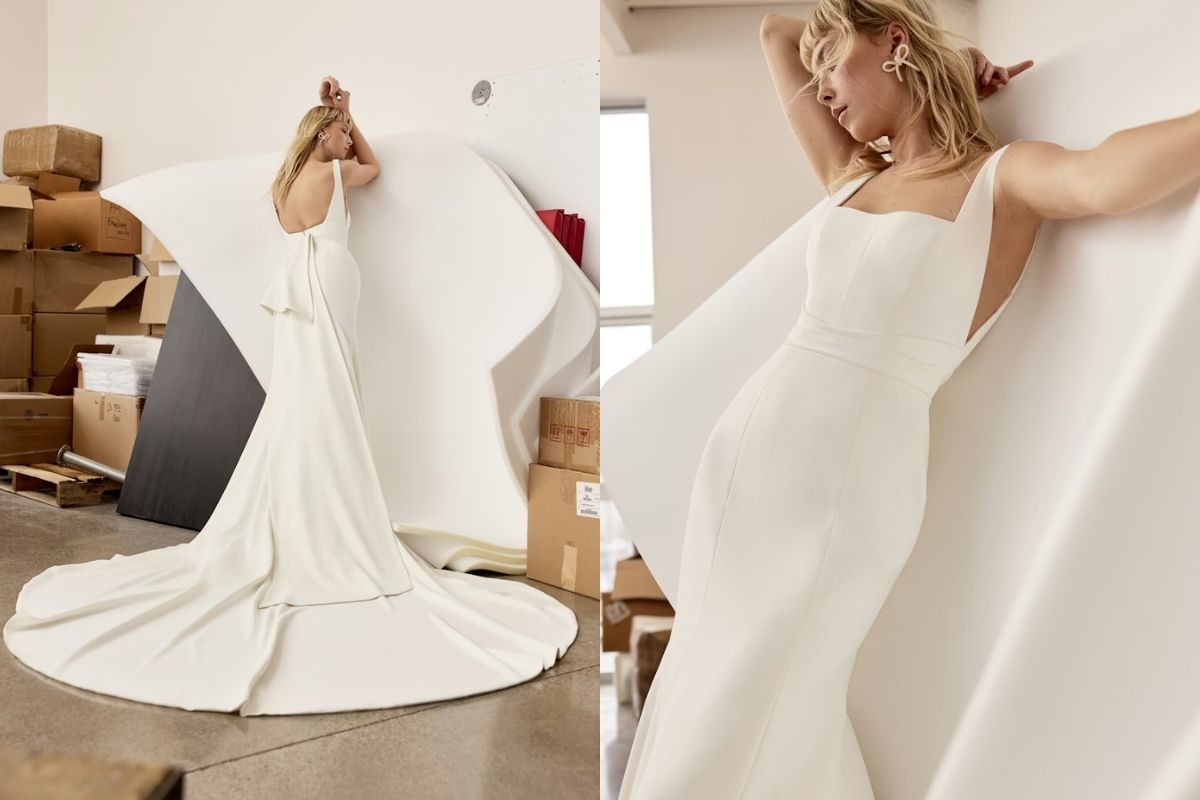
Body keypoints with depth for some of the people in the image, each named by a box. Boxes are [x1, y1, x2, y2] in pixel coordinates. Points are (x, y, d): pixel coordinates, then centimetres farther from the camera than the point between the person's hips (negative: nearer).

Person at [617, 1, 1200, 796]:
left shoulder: (1006, 176, -3)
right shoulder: (851, 175, 13)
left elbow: (1106, 177, -27)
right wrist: (940, 72, 19)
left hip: (841, 489, -6)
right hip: (741, 454, 7)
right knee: (708, 703, 15)